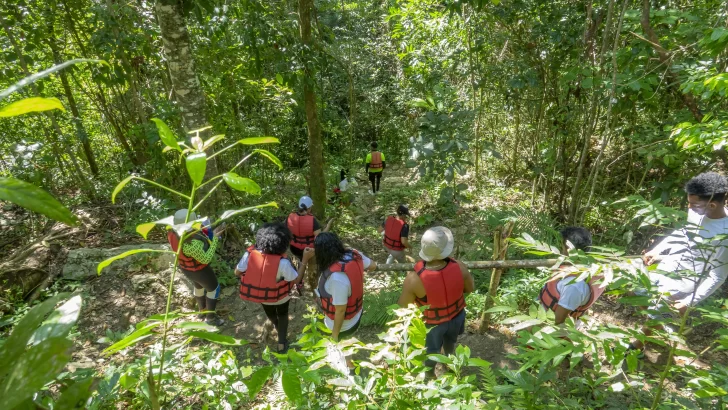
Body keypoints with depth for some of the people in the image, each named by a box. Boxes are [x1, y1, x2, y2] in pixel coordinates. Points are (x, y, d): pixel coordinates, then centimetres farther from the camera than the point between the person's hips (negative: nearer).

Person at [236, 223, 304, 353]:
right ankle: (282, 343, 42)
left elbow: (237, 272, -11)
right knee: (282, 315, 32)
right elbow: (296, 280, -22)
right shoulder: (282, 262, -37)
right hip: (280, 296, -3)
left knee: (270, 315, 38)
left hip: (260, 293, 4)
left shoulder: (250, 253, -28)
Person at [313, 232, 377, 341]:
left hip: (344, 325, -6)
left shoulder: (337, 277, -41)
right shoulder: (355, 255, -19)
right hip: (356, 314, 6)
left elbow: (341, 311, -30)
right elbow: (373, 265, 1)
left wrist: (335, 334, -14)